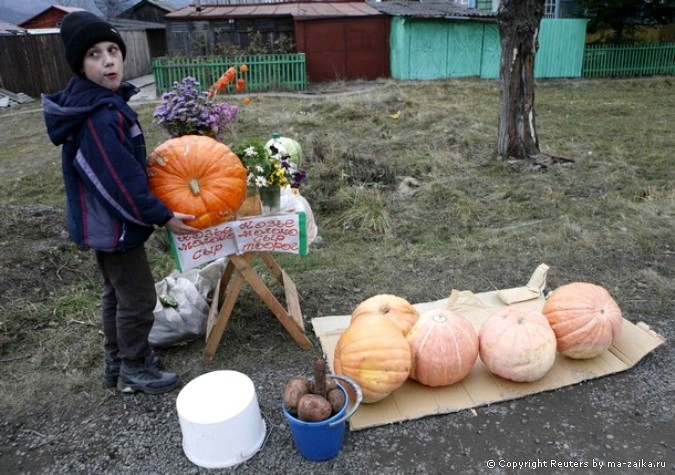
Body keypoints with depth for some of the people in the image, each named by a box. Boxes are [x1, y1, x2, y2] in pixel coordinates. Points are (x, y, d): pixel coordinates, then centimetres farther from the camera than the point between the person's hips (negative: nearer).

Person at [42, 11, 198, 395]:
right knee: (138, 297, 4)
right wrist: (163, 217, -19)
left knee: (118, 292, 21)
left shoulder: (102, 100, 5)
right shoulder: (97, 116, -27)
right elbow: (120, 180, -26)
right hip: (113, 222, -10)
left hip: (107, 219, 10)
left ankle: (118, 362, 37)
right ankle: (134, 369, 24)